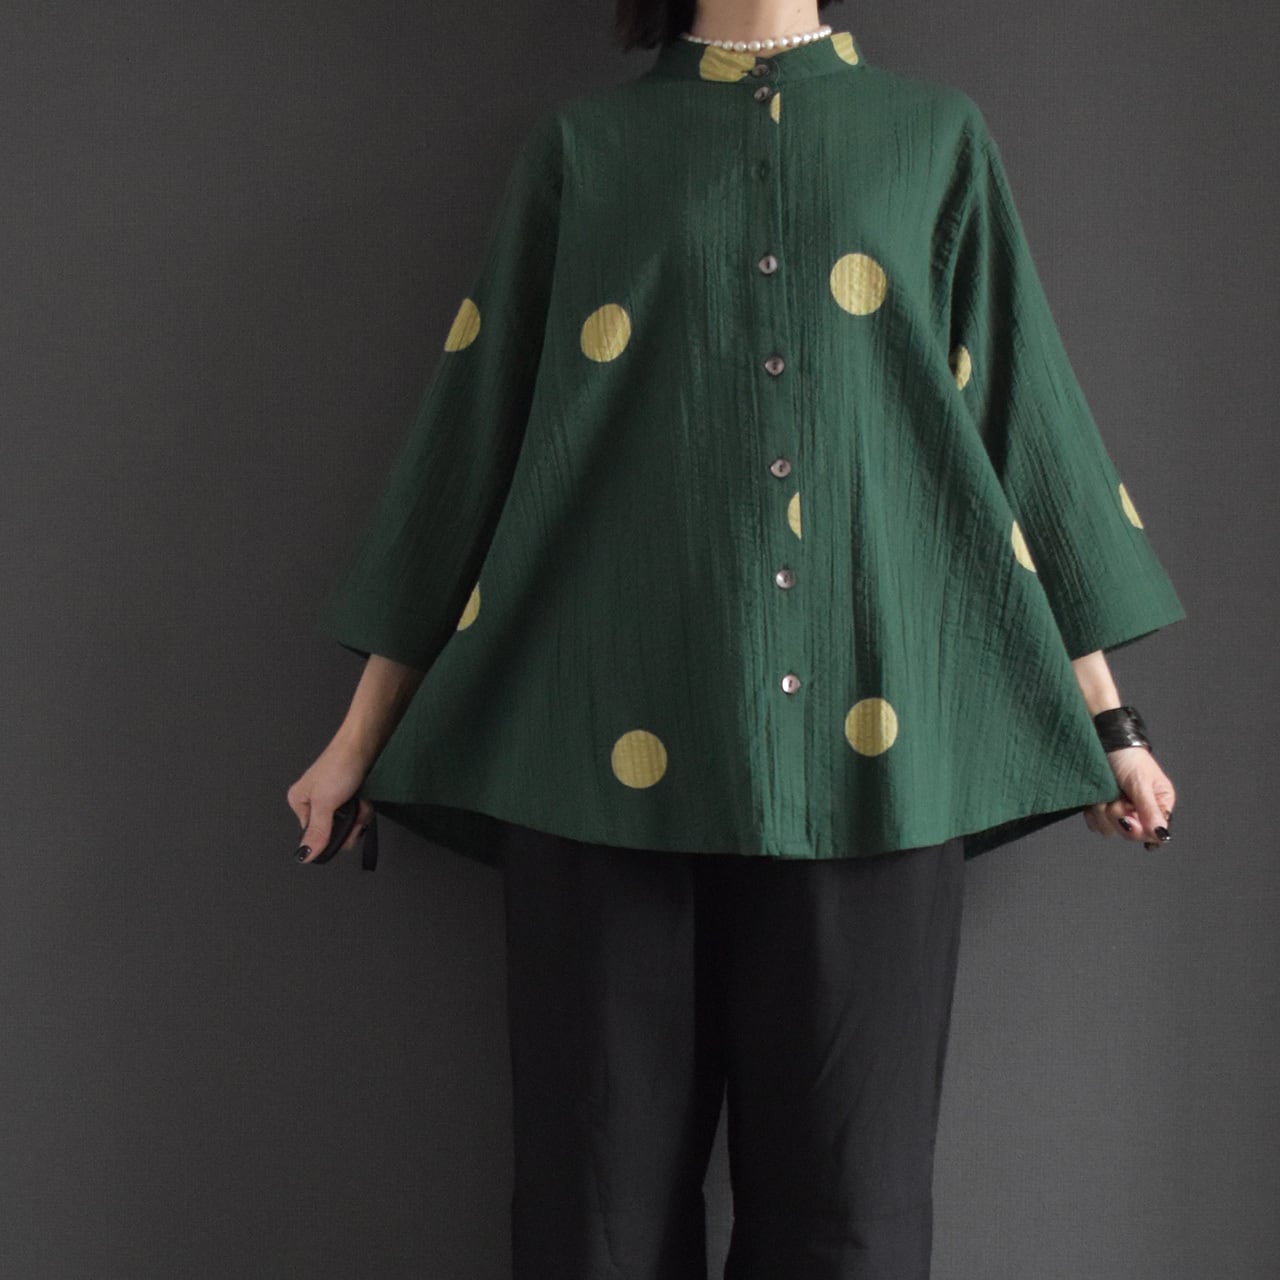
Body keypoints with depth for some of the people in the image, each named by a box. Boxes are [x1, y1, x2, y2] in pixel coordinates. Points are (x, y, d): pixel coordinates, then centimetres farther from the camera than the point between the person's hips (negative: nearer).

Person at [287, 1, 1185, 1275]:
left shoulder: (939, 138, 15)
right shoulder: (579, 146, 12)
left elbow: (1024, 419, 14)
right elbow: (475, 429, 11)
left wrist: (1104, 712, 13)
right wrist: (363, 734, 11)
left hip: (870, 750, 1)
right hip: (614, 740, 0)